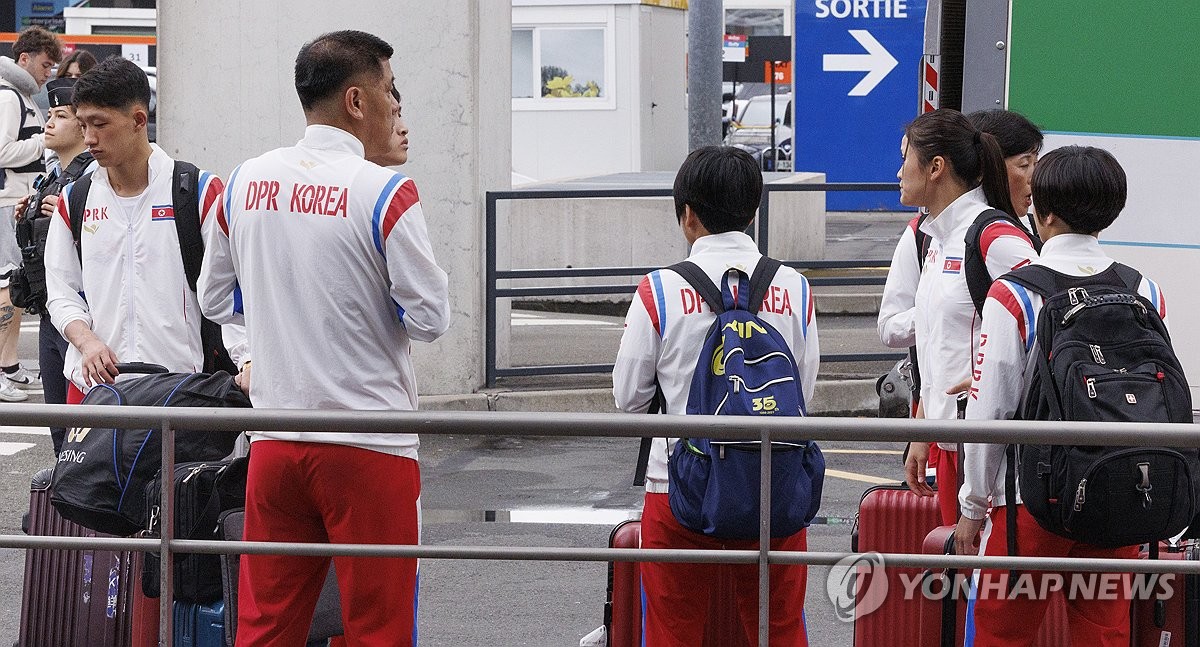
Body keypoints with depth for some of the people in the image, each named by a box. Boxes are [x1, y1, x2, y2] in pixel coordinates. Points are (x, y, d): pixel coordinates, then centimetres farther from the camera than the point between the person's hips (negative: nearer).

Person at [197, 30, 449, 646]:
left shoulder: (245, 182, 5)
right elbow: (430, 317, -10)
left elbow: (216, 299, 16)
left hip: (274, 443, 5)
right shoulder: (384, 192, -12)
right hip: (368, 445, -5)